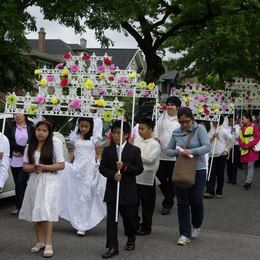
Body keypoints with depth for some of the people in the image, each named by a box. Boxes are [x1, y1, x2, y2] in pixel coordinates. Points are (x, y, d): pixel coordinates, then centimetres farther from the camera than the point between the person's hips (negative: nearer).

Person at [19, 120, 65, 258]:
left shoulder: (55, 145, -3)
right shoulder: (30, 146, 9)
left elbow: (61, 165, -6)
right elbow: (25, 166, 9)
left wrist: (44, 167, -16)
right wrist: (33, 168, -13)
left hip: (49, 181, -5)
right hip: (34, 181, 5)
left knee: (45, 210, -11)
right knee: (35, 211, 7)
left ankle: (48, 244, -7)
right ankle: (39, 241, 20)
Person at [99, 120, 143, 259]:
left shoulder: (135, 150, -2)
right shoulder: (107, 150, 5)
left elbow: (139, 169, -4)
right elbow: (102, 168, 4)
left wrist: (125, 167, -19)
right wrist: (112, 174, -15)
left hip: (128, 190, -2)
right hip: (112, 189, 2)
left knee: (129, 216, 10)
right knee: (111, 218, 0)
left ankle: (131, 238, 38)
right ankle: (112, 247, 6)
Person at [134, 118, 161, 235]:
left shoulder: (155, 144, -6)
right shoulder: (137, 141, 8)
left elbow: (151, 159, -17)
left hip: (147, 178, -4)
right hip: (134, 177, 5)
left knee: (147, 204, 6)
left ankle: (146, 227, 19)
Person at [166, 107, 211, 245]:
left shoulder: (199, 129, -5)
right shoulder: (176, 133, 5)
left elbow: (207, 147, -15)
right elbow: (168, 150, 8)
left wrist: (191, 151, -27)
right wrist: (179, 152, -12)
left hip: (198, 170, -3)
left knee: (196, 201, 0)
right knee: (182, 203, 4)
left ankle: (196, 225, 31)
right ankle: (185, 234, 13)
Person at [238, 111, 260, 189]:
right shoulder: (242, 127, 10)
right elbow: (240, 138, 9)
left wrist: (248, 145, -16)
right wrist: (242, 146, -9)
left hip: (252, 149, -6)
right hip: (244, 150, 6)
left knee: (250, 165, -13)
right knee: (245, 166, 9)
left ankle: (248, 182, -16)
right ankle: (247, 181, 19)